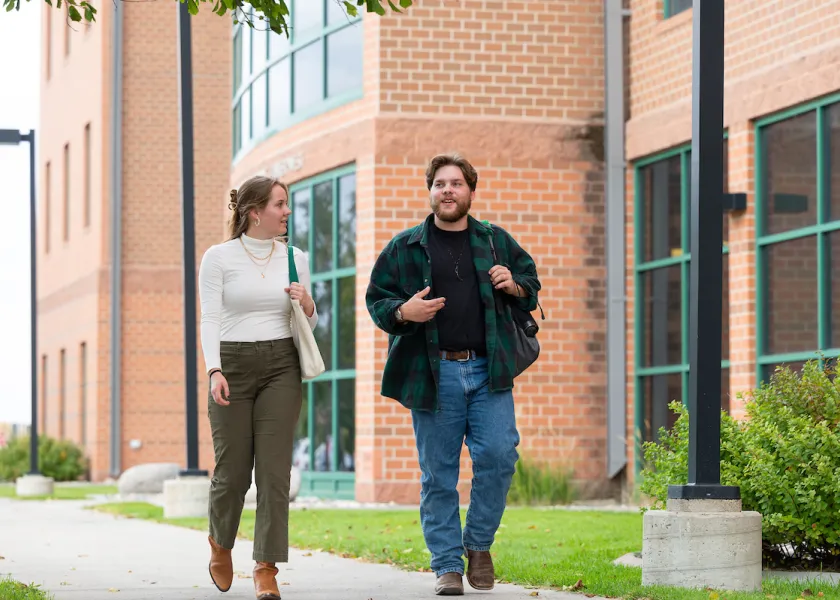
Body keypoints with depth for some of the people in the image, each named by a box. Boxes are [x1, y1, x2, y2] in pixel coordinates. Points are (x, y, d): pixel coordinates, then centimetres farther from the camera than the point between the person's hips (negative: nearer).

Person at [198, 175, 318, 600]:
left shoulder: (295, 258, 10)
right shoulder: (219, 257, -1)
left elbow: (308, 325, 17)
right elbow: (210, 319, -6)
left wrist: (307, 305, -6)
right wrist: (214, 370, -19)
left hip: (281, 367, 2)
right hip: (233, 364, -2)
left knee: (274, 470, -7)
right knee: (232, 470, 1)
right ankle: (220, 544, 30)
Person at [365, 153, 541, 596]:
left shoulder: (496, 242, 13)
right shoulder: (405, 248, 8)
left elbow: (532, 282, 22)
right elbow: (376, 299, 10)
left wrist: (515, 286, -1)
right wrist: (403, 312, -12)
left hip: (488, 370, 1)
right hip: (433, 372, -1)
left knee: (498, 455, -12)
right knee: (438, 473, 1)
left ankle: (479, 545, 9)